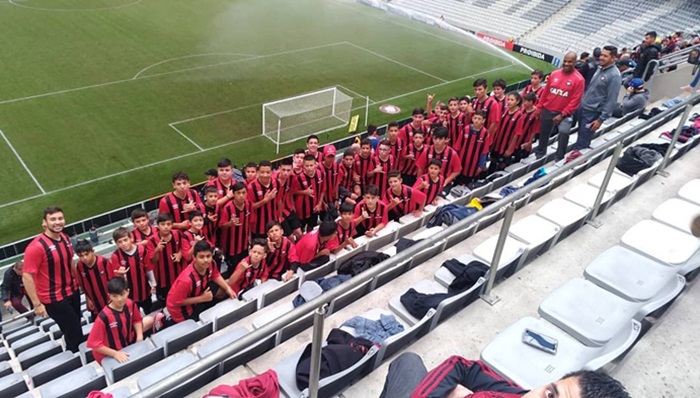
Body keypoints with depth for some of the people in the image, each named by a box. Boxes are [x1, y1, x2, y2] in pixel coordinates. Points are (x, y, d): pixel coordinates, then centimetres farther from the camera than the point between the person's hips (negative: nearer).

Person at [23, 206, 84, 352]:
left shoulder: (65, 238, -2)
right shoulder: (36, 247, -26)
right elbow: (27, 276, -23)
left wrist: (77, 281, 15)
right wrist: (37, 304, -21)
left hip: (73, 291, 7)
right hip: (54, 298, -7)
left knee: (76, 328, 22)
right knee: (74, 333, 4)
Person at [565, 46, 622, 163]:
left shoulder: (614, 76, -16)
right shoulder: (600, 68, 7)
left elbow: (611, 100, -17)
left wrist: (601, 119, -18)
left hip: (593, 113, -7)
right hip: (583, 108, 7)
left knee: (582, 141, -1)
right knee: (581, 136, 15)